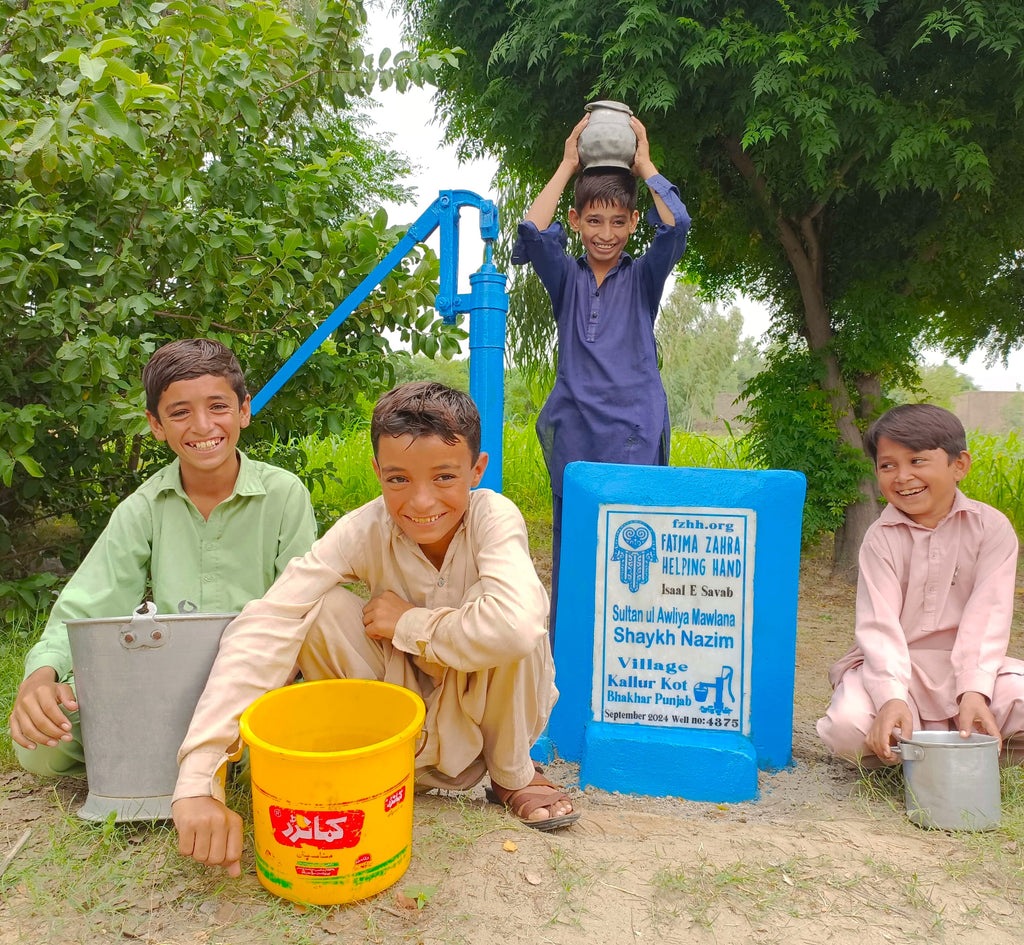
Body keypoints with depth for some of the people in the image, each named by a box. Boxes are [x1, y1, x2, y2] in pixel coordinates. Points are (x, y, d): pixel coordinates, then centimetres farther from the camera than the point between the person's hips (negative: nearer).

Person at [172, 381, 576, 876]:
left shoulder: (493, 516, -26)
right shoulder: (363, 531, -22)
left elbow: (517, 626, -46)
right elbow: (262, 628, -32)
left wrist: (409, 623, -30)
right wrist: (198, 782, -41)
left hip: (483, 706, -1)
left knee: (507, 633, -33)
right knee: (323, 610, -24)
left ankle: (513, 774, -4)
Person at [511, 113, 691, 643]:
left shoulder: (643, 278, 12)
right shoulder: (566, 278, 14)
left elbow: (676, 227, -5)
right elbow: (531, 234, -3)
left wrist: (644, 164, 5)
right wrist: (568, 164, 3)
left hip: (635, 432, -1)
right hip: (573, 431, 2)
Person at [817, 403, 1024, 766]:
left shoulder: (991, 528, -4)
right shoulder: (881, 538, -6)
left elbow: (986, 617, -12)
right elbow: (879, 625, -16)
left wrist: (974, 691, -26)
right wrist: (892, 698, -31)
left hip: (968, 664, 2)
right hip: (894, 665, -1)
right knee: (848, 726, -30)